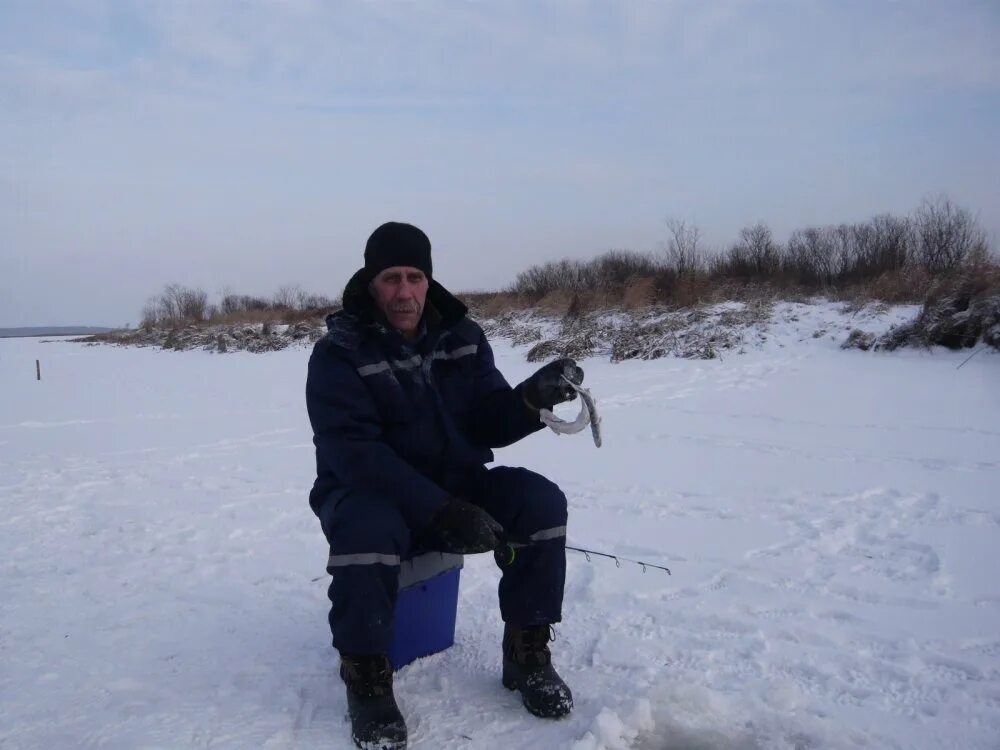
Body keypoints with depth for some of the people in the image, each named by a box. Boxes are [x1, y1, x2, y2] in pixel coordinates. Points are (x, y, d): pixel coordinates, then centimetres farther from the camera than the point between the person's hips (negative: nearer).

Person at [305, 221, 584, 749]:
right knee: (366, 528, -38)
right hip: (371, 494, -4)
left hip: (458, 486, 4)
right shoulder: (338, 354, -14)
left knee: (541, 501, -19)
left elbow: (488, 425, -2)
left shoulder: (462, 337, 1)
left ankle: (527, 653, -2)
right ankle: (367, 680, -14)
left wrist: (532, 398, -25)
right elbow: (354, 453, -24)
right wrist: (439, 511, -34)